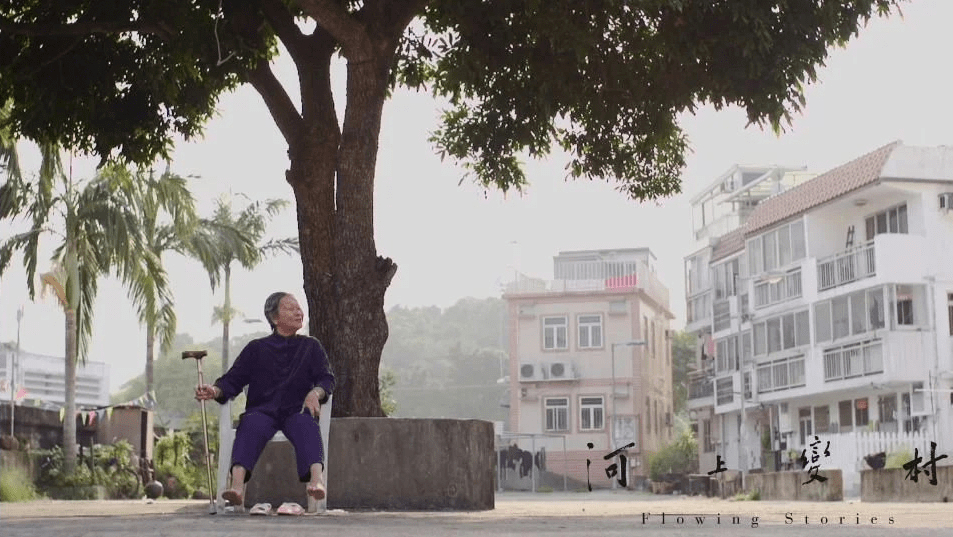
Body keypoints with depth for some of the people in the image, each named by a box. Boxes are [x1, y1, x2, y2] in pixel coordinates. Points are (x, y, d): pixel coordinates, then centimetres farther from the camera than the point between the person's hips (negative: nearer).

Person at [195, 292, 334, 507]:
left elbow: (327, 378, 11)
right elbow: (233, 380, 13)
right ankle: (237, 484, -57)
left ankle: (316, 479, -61)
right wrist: (214, 391, -10)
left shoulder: (311, 346, 22)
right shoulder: (256, 349, 21)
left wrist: (316, 393, -13)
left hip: (296, 411, 0)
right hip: (262, 410, 0)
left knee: (306, 425, -36)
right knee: (251, 425, -36)